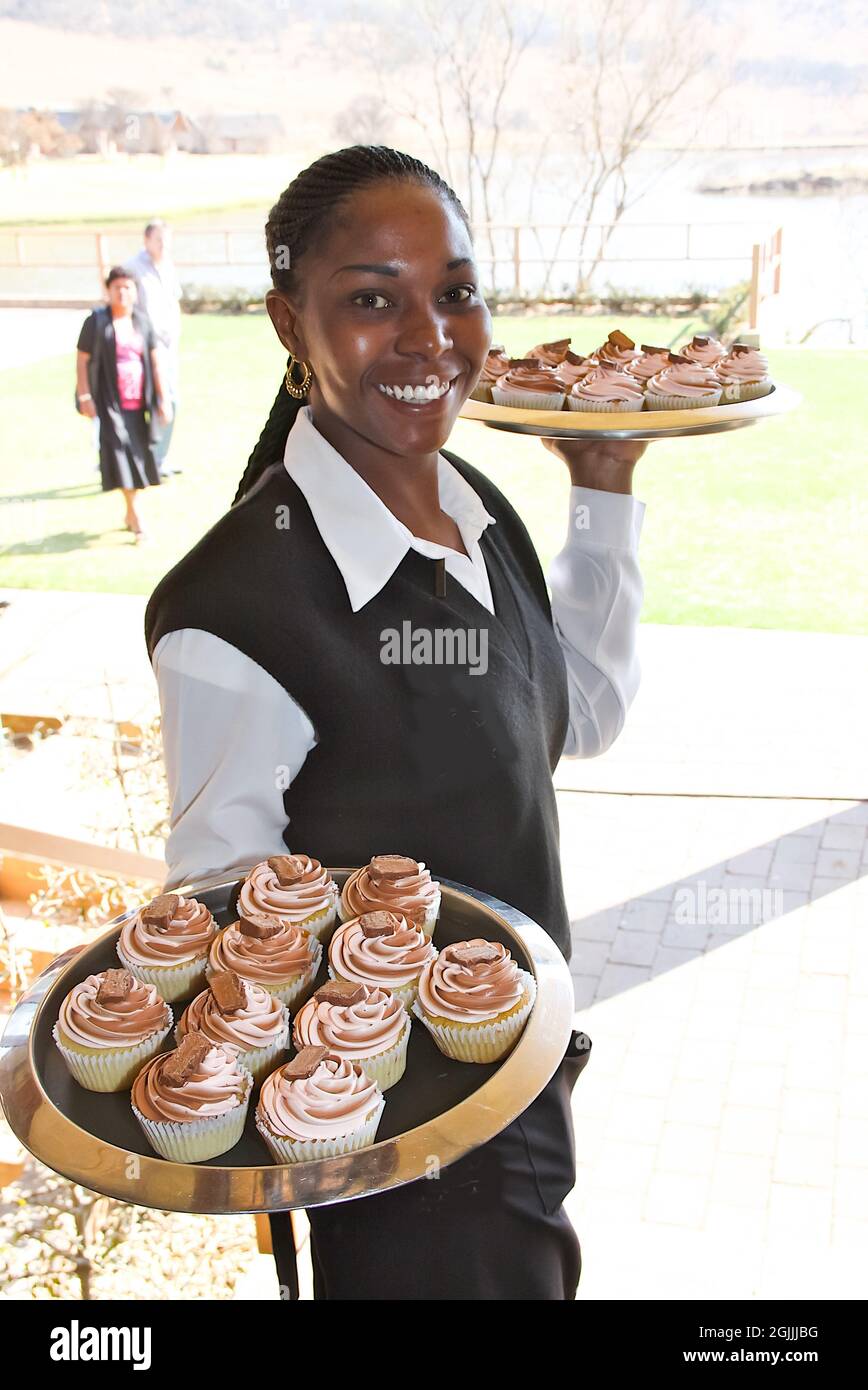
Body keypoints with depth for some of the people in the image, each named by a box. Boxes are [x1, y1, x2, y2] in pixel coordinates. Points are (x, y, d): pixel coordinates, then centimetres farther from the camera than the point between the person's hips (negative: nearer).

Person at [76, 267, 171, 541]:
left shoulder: (142, 320, 5)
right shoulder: (96, 321, -6)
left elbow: (155, 361, 7)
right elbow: (82, 360, -5)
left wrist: (162, 398, 3)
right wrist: (85, 398, -11)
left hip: (138, 402, 4)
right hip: (110, 402, -4)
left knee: (138, 455, 10)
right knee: (122, 454, -11)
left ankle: (130, 513, 25)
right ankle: (135, 517, -7)